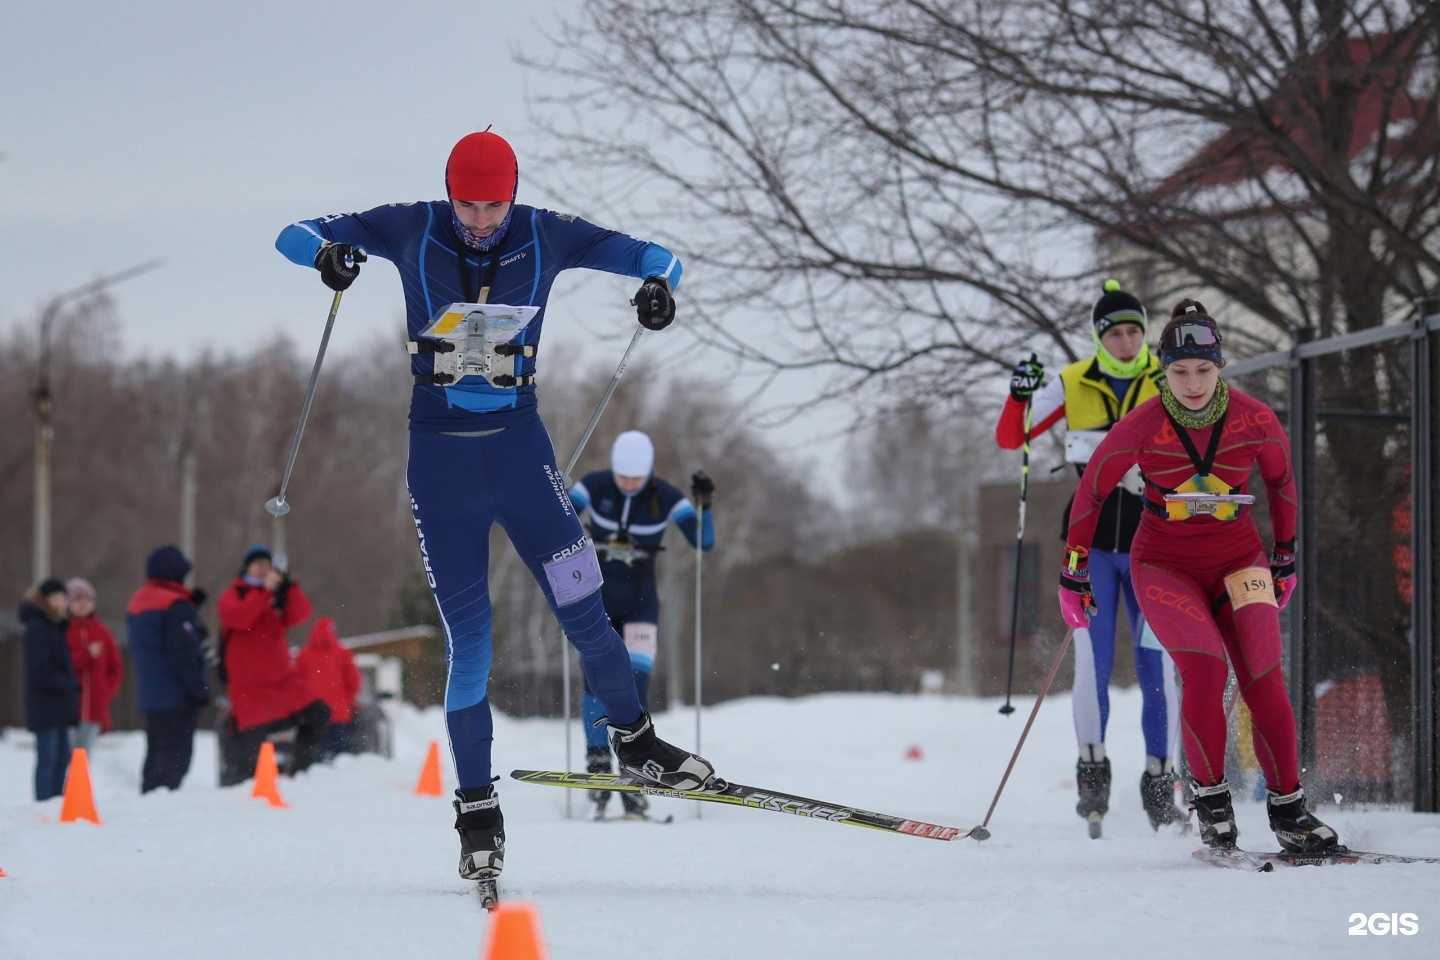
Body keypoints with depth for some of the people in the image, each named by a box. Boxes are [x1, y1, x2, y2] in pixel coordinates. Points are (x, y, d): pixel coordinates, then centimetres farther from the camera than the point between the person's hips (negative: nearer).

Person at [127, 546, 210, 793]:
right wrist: (200, 689, -12)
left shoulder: (137, 603, 14)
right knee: (176, 754, -10)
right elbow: (184, 653, -18)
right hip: (177, 696, -9)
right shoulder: (176, 605, -14)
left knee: (156, 752, 15)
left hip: (149, 695, 9)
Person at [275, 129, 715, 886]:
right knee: (468, 640, -2)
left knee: (582, 610, -5)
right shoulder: (411, 231, -5)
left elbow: (652, 257, 1)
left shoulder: (544, 236, -3)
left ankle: (634, 740, 19)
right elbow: (295, 235, -3)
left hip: (519, 449, 1)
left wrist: (659, 285, -23)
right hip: (440, 456, -1)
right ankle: (477, 810, 8)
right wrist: (327, 254, -27)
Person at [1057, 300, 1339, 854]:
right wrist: (1074, 569, 3)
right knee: (1205, 668, -25)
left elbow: (1280, 479, 10)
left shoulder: (1254, 421, -10)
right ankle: (1210, 797, -8)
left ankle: (1288, 808, 0)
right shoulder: (1141, 427, -14)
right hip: (1164, 565, -2)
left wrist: (1285, 555, 16)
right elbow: (1092, 491, 0)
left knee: (1264, 681, -13)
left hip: (1238, 560, 2)